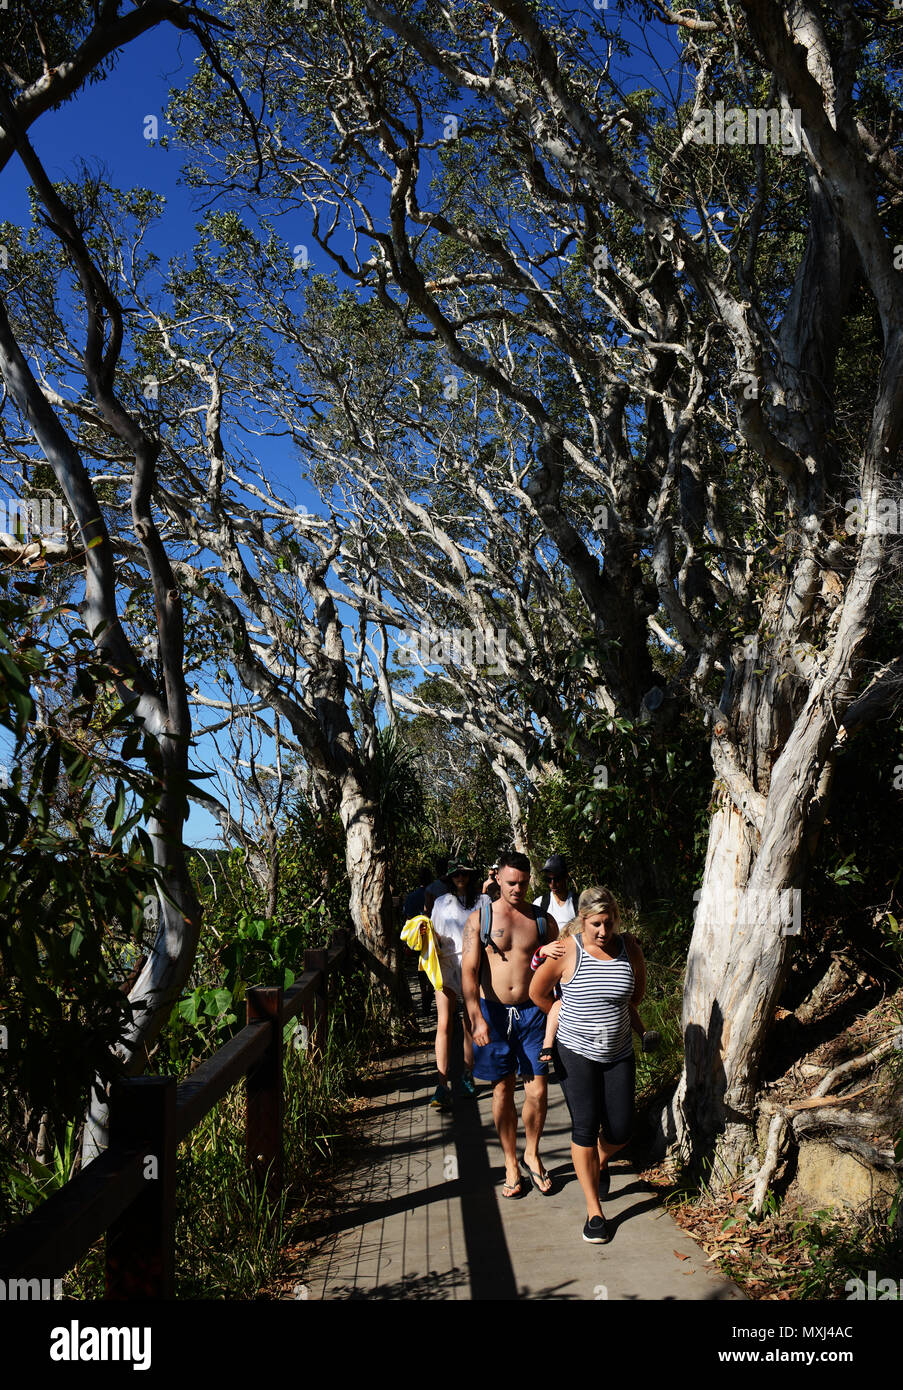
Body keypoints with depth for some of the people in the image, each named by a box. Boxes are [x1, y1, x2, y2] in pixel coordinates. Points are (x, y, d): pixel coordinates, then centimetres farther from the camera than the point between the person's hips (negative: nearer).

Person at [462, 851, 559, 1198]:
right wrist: (477, 1019, -21)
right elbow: (469, 970, -9)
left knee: (537, 1091, -2)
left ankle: (532, 1153, 23)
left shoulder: (543, 921, 4)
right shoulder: (479, 919, -2)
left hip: (532, 1012, 1)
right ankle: (510, 1163, 25)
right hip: (493, 1013, -1)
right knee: (502, 1092, 8)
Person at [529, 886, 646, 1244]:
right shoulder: (567, 952, -14)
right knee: (585, 1126, -7)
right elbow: (537, 991, 0)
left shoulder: (629, 948, -4)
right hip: (576, 1052, -3)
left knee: (620, 1131, 3)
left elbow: (638, 991, 16)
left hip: (619, 1053, 3)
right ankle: (593, 1210, 8)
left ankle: (600, 1161, 39)